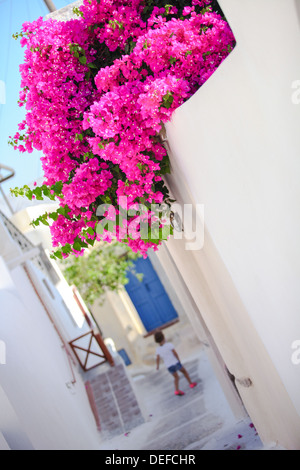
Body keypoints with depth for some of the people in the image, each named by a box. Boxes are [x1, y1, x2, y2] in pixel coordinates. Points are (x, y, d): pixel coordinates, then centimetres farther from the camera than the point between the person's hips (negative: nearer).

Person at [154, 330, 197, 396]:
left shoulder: (158, 349, -1)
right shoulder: (169, 345, -11)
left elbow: (157, 358, -9)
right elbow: (175, 353, -13)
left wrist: (157, 366, 6)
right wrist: (179, 360, 1)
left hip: (169, 366, 3)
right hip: (175, 363, -3)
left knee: (176, 377, 21)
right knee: (184, 371, 22)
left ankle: (177, 390, 6)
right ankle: (191, 383, 28)